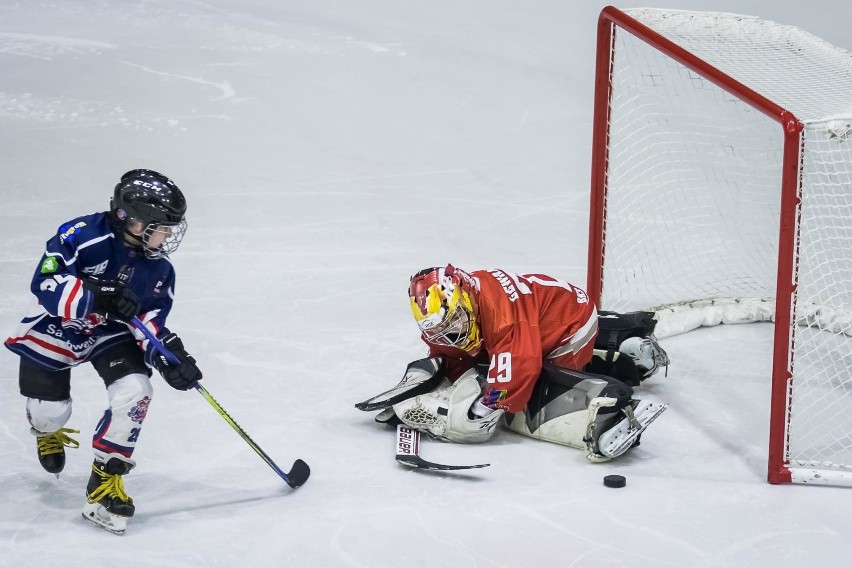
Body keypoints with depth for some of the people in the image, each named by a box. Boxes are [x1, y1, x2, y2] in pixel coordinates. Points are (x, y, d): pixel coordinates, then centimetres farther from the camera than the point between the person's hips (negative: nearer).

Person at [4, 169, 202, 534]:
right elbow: (46, 285, -34)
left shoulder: (159, 269, -12)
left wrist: (168, 354, -26)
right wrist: (101, 298, -46)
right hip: (53, 329, -3)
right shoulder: (83, 236, -29)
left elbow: (151, 322, -7)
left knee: (135, 392, -19)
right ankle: (48, 432, 48)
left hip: (112, 333, 3)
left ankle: (104, 482, -6)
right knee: (49, 410, 4)